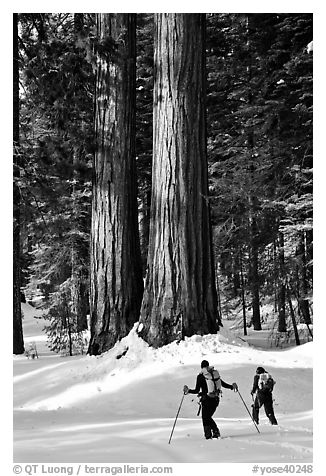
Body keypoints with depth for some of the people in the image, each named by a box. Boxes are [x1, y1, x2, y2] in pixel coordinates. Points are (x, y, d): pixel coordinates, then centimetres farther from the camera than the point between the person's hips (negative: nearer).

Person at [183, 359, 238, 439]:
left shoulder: (200, 376, -7)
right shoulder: (215, 373, 4)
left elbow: (196, 390, -10)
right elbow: (223, 384, 10)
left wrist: (188, 391, -1)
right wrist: (232, 387, 21)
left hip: (206, 399, -5)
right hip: (216, 399, 5)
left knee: (205, 418, 9)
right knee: (208, 417, 20)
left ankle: (208, 435, -3)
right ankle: (216, 431, 4)